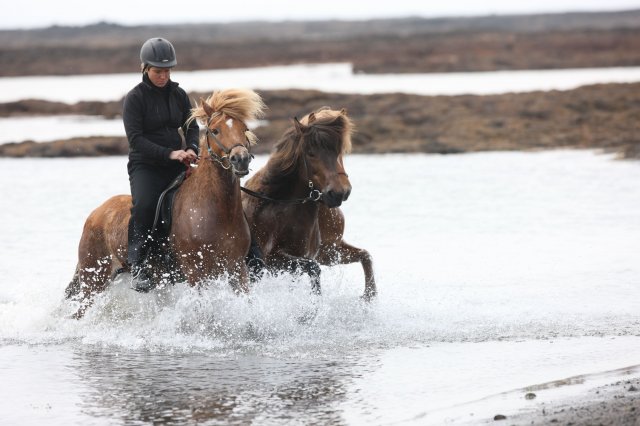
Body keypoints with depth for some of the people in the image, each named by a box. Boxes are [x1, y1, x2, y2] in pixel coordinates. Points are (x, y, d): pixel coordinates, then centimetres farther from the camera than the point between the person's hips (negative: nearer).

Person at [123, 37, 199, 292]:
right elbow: (135, 139, -12)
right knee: (144, 205, -33)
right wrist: (169, 153, -23)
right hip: (145, 166, -5)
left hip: (178, 165, 5)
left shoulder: (178, 95, 12)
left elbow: (192, 127, 14)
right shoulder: (134, 98, -5)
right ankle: (138, 266, -27)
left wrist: (191, 149, -10)